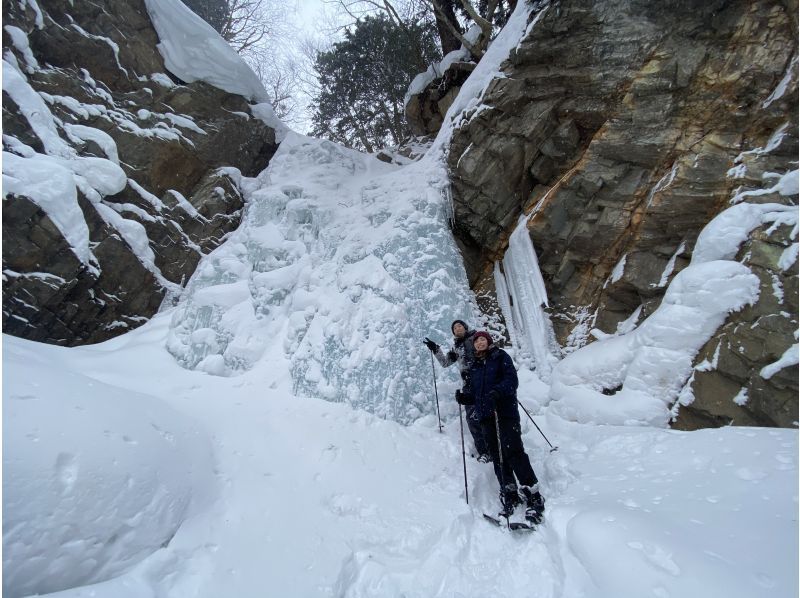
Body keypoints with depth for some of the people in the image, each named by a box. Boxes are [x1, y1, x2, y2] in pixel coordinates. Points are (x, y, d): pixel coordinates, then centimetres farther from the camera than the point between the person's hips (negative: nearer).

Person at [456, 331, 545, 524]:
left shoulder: (500, 356, 4)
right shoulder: (474, 366, 20)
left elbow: (512, 379, -8)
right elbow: (473, 391, 18)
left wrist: (497, 392, -26)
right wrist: (464, 397, -4)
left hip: (505, 411, -5)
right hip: (485, 415, 6)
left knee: (513, 451, -12)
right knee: (497, 456, 5)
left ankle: (533, 497, -5)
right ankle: (509, 495, 13)